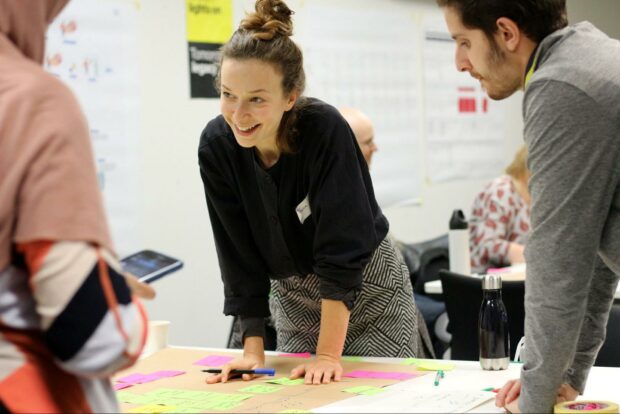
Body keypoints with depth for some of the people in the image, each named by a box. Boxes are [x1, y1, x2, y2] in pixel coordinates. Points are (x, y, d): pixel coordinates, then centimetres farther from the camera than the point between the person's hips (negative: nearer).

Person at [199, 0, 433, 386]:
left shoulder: (326, 129, -29)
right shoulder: (216, 145, -17)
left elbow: (341, 250, -28)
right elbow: (240, 254, -11)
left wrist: (328, 354, -28)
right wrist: (253, 348, -12)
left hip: (368, 291, -3)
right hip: (294, 299, 3)